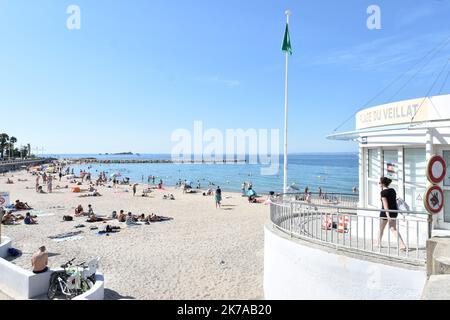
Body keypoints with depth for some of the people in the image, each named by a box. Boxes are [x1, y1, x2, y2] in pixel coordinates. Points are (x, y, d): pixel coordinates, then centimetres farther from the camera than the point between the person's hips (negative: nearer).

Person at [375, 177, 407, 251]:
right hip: (394, 211, 6)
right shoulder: (393, 190, 6)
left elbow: (385, 204, -22)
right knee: (394, 229, 9)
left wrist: (388, 215, -26)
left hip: (386, 212, -6)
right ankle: (402, 245, -4)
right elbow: (395, 201, 13)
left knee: (381, 228, 14)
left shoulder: (383, 192, -15)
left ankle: (378, 243, 31)